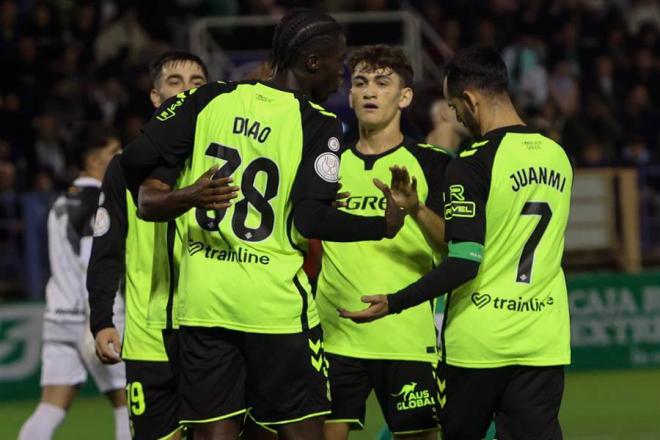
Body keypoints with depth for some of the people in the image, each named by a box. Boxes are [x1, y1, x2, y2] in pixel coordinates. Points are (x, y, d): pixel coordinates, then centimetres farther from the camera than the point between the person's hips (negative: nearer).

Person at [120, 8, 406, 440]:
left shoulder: (212, 98, 5)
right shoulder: (317, 124, -7)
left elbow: (137, 158, 0)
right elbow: (309, 221, -14)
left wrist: (147, 197, 22)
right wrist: (384, 226, 0)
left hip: (202, 294, 4)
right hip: (274, 299, -4)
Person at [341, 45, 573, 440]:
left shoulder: (472, 166, -13)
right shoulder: (558, 157, 6)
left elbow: (464, 262, -19)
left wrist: (393, 303, -11)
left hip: (478, 342, -5)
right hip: (544, 343, 5)